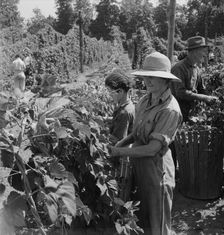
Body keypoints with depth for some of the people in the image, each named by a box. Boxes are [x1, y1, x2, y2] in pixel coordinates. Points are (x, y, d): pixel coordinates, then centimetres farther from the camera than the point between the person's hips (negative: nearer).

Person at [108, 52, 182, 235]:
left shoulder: (170, 109, -22)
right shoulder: (145, 100, 2)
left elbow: (153, 148, -24)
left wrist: (120, 152, -18)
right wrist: (119, 144, -2)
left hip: (156, 169, -7)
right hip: (138, 165, 7)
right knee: (142, 220, 24)